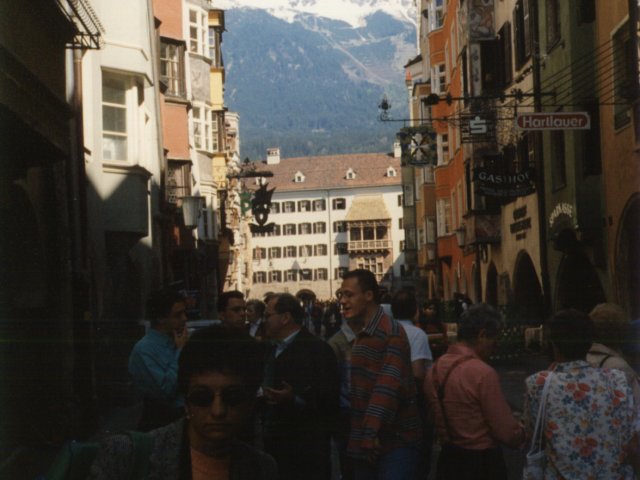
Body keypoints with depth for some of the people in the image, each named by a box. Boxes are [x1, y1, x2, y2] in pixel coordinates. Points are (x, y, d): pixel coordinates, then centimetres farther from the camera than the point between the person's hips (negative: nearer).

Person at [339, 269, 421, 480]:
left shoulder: (391, 333, -15)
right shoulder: (363, 335, 16)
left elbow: (389, 385, -26)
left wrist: (372, 431, -31)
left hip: (394, 441, -9)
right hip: (365, 441, 9)